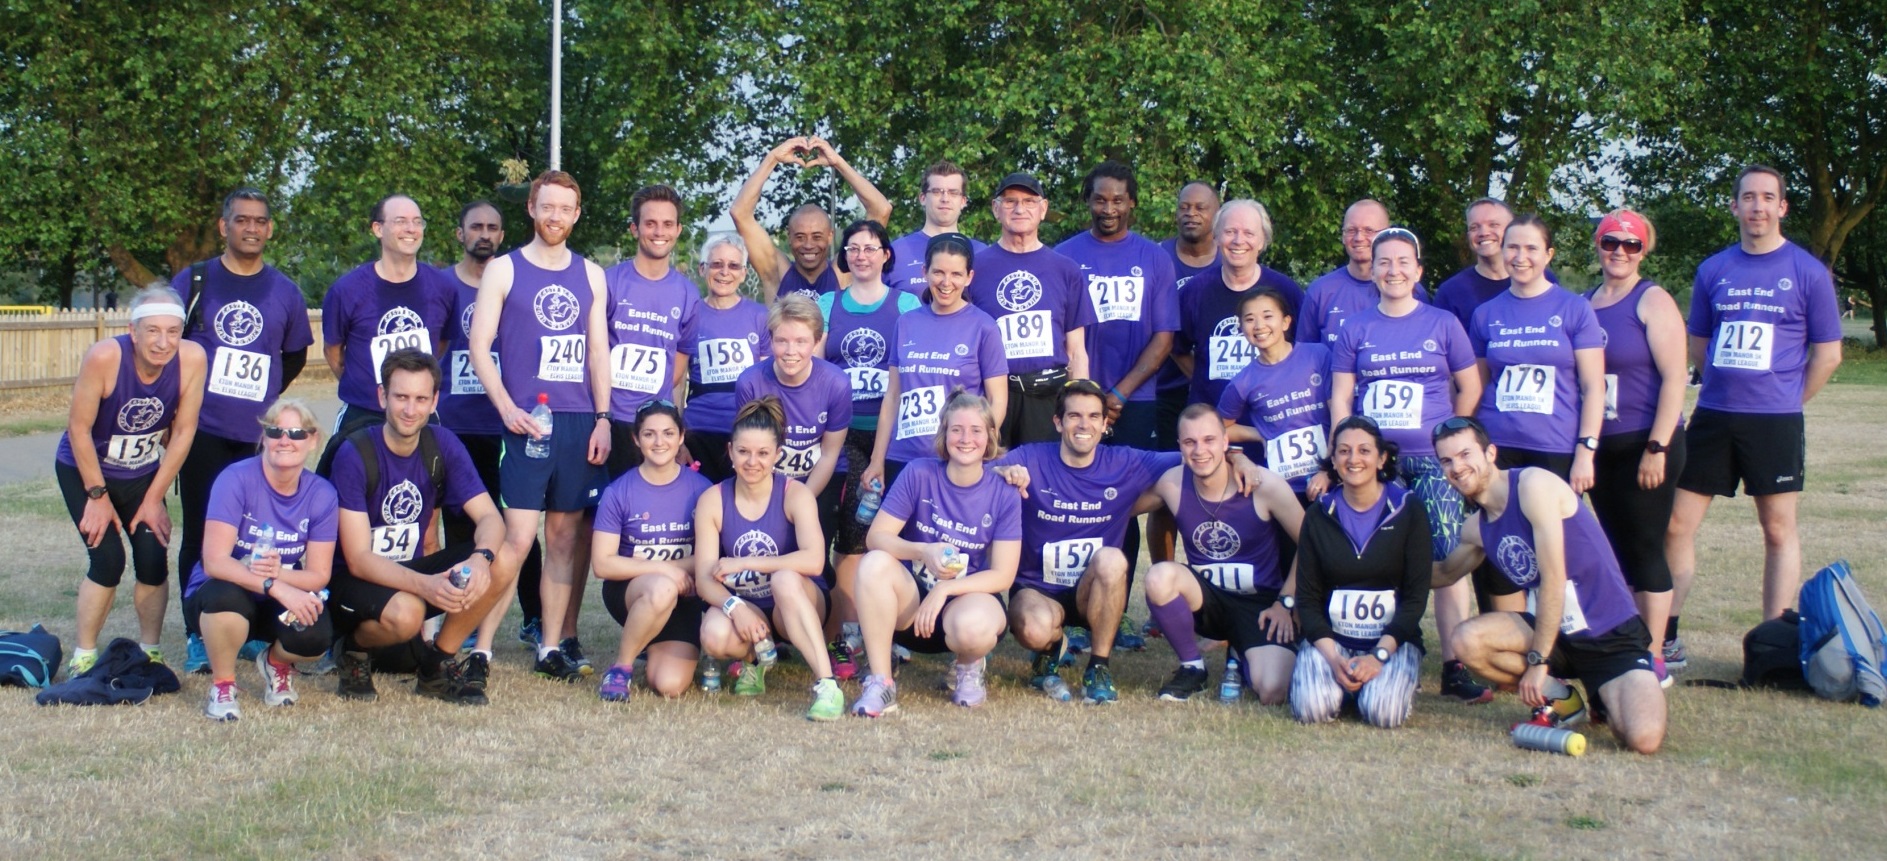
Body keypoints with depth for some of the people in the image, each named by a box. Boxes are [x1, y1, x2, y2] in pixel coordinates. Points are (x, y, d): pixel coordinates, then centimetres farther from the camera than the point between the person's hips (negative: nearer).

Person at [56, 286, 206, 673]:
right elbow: (79, 428, -22)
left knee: (154, 561, -7)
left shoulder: (193, 359, -24)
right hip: (84, 470, -3)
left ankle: (150, 653, 12)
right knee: (108, 559, -14)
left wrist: (154, 499, -9)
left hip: (143, 473, 3)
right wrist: (98, 496, -15)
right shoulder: (104, 358, -32)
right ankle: (83, 656, 3)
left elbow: (183, 431, -14)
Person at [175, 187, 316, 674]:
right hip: (204, 433, -1)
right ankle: (198, 637, 5)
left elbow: (295, 356, 18)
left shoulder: (284, 292, 8)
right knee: (201, 533, 0)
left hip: (260, 435, 2)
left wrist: (258, 396, 13)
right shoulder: (193, 282, 2)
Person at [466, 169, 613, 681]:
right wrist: (507, 408, -12)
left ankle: (553, 646, 13)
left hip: (580, 422, 4)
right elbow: (480, 345, -1)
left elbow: (599, 350, 13)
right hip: (527, 422, -4)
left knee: (566, 535, 6)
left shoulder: (590, 274, 14)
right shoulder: (503, 270, 4)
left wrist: (602, 418, 4)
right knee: (518, 537, -11)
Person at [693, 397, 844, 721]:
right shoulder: (712, 500, -4)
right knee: (715, 636, -32)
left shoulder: (795, 494, -10)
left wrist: (743, 563, -24)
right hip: (742, 607, 2)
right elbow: (704, 580, -9)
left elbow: (813, 560, -27)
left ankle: (826, 683, -38)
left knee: (785, 578, -36)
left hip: (796, 605, -2)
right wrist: (734, 607, -30)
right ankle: (755, 655, 4)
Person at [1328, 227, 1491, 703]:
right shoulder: (1355, 331, 9)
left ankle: (1455, 665, -11)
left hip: (1431, 462, -1)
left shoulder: (1443, 324, 5)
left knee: (1449, 559, -11)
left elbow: (1470, 388, 11)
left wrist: (1446, 439, 9)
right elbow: (1340, 399, 7)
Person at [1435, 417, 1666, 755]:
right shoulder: (1475, 529, 7)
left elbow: (1553, 580, -20)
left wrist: (1537, 660, -17)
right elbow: (1445, 573, 30)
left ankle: (1606, 697, 9)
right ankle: (1558, 698, 2)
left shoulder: (1533, 485, -17)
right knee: (1468, 640, -21)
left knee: (1644, 739, -27)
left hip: (1611, 634, -6)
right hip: (1555, 632, 6)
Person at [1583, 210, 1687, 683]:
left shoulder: (1653, 301, -6)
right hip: (1601, 447, 6)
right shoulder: (1584, 303, 11)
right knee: (1616, 550, 10)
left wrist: (1657, 447, -18)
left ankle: (1654, 660, 3)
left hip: (1645, 446, -6)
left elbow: (1674, 378, -13)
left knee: (1644, 550, -3)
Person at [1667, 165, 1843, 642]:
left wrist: (1786, 402, 4)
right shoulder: (1713, 270, 6)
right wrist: (1729, 388, 11)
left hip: (1775, 423, -3)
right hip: (1712, 418, 3)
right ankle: (1666, 639, 10)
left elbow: (1827, 355, 2)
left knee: (1779, 531, 5)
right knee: (1676, 524, 1)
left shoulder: (1808, 272, -2)